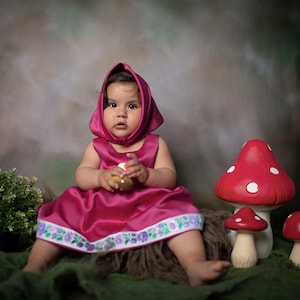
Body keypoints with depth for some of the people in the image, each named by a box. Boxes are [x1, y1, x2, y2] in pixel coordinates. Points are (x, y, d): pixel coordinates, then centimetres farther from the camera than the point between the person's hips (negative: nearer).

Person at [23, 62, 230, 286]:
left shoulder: (156, 144, 7)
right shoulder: (97, 146, 11)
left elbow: (170, 178, -3)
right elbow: (81, 175, 1)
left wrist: (146, 174, -25)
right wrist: (100, 178, -23)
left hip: (148, 208, -1)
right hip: (99, 210, 2)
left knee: (176, 211, -27)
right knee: (64, 214, -15)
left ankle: (195, 265, -42)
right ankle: (35, 266, -18)